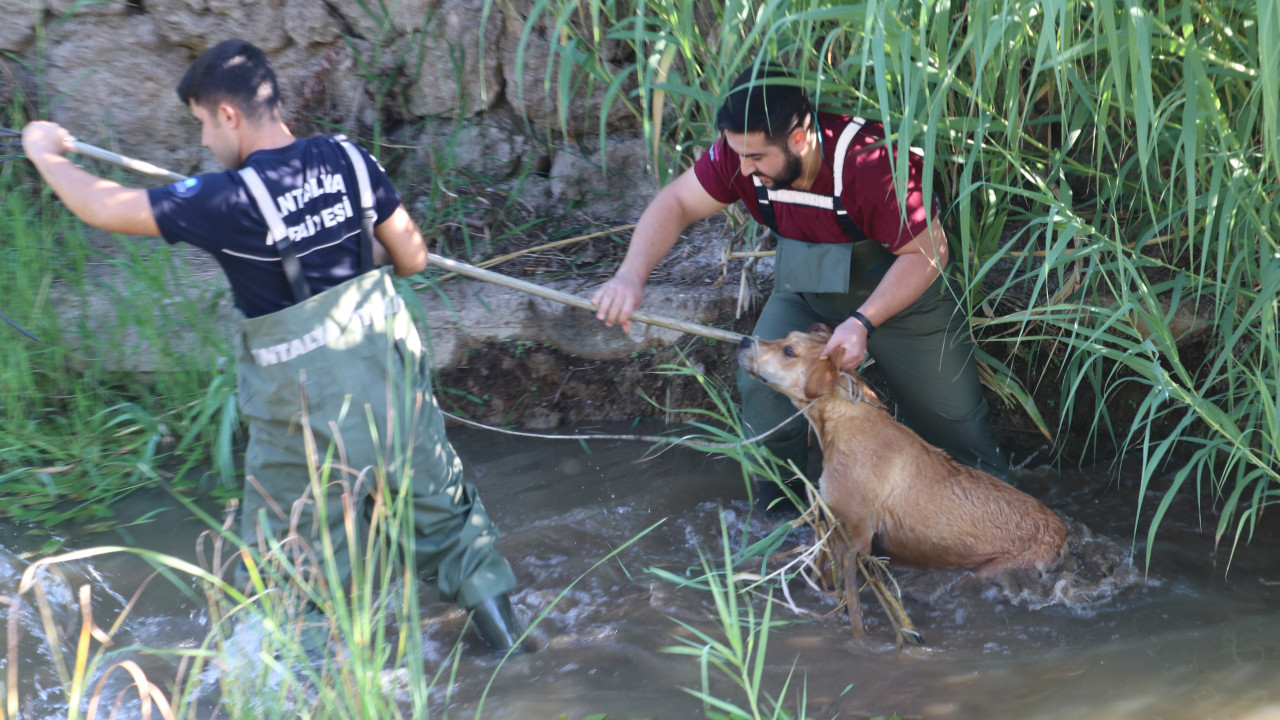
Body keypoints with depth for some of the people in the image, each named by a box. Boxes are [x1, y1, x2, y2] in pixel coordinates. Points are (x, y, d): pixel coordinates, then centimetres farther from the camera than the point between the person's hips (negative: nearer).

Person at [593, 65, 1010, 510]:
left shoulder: (868, 161, -37)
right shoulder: (743, 151, -22)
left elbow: (928, 252, -28)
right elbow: (676, 203, -14)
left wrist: (863, 322, -37)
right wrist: (632, 274, -32)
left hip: (905, 288, -4)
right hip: (804, 293, 4)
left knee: (951, 418, 3)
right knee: (761, 382, -19)